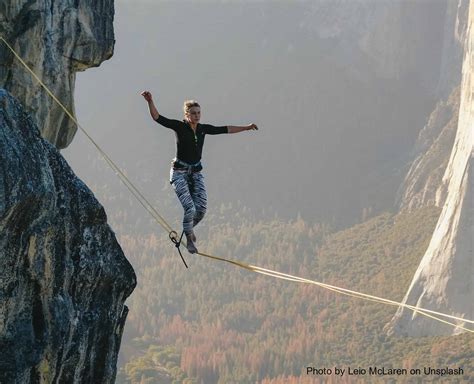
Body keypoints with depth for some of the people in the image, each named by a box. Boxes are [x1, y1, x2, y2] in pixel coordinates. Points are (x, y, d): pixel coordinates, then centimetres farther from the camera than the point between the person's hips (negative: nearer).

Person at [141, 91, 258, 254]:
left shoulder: (203, 129, 4)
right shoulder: (179, 126, -10)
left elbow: (225, 130, 16)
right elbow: (158, 118, -20)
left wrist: (246, 128, 20)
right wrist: (150, 102, -35)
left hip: (196, 173, 5)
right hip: (179, 173, -5)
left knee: (201, 209, -4)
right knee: (190, 208, -17)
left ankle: (189, 229, 28)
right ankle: (189, 239, 6)